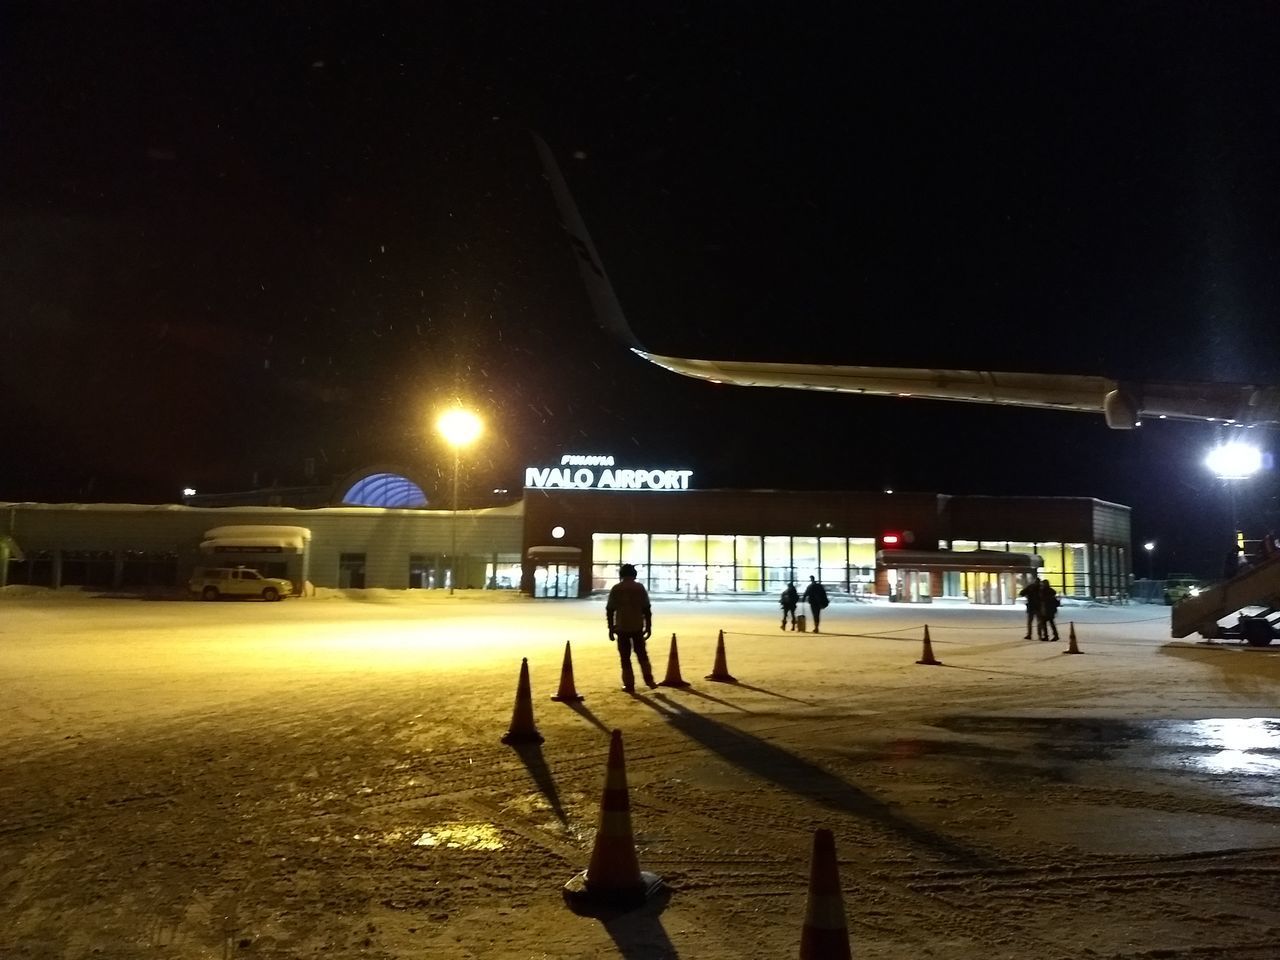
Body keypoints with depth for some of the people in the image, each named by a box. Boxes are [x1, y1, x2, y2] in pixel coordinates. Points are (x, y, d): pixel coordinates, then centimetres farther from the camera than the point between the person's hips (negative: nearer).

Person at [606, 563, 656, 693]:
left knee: (625, 658, 4)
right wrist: (648, 626, 5)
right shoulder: (640, 587, 1)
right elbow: (646, 609, -2)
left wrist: (611, 628, 5)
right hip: (637, 626, 1)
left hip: (621, 627, -1)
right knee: (642, 654, 16)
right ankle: (649, 680, 9)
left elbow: (610, 610, -2)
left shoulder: (616, 589, 0)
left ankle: (629, 685, 4)